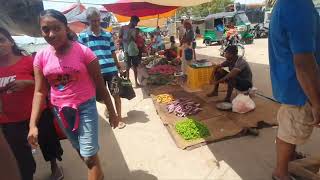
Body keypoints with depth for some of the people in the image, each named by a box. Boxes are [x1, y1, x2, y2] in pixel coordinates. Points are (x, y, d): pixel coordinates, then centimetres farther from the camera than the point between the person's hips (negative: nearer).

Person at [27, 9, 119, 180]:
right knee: (81, 151, 21)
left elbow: (100, 85, -10)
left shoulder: (83, 51, -14)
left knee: (89, 156, -3)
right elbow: (40, 91, 0)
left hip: (85, 107, -4)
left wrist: (111, 112, -5)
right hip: (60, 110, 5)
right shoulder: (41, 56, -3)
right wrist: (33, 124, -6)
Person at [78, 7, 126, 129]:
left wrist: (119, 67, 11)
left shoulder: (107, 34, 5)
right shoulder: (82, 36, -1)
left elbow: (113, 53, 10)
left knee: (116, 94, 5)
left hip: (111, 70, 1)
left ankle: (119, 118, 17)